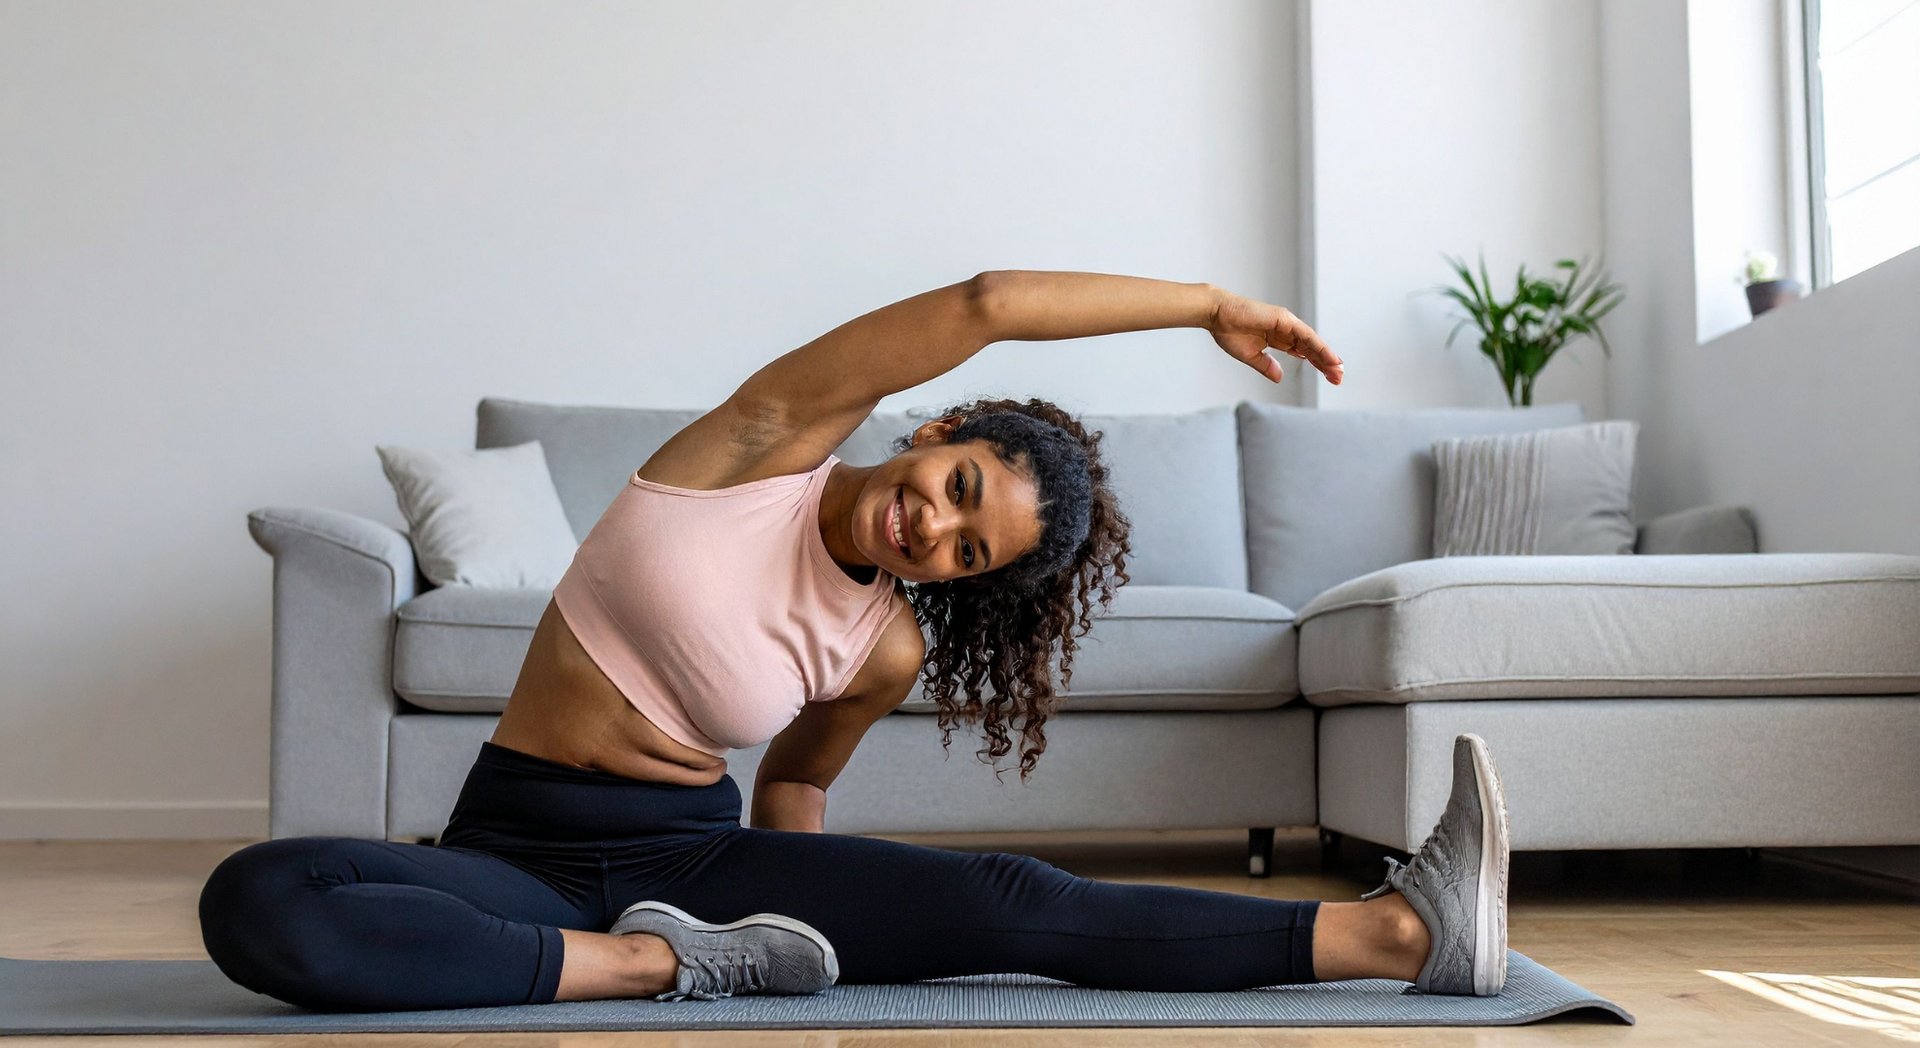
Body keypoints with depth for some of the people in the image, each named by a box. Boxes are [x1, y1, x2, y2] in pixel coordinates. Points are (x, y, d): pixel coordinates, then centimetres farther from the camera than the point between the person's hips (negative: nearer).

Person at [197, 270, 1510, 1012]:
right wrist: (1208, 302, -10)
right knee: (257, 901, -34)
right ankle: (662, 967, -25)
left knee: (1009, 904, -21)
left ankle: (1399, 932, -20)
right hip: (515, 850, -1)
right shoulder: (769, 442, -9)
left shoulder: (886, 651, -1)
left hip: (694, 855, 2)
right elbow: (986, 303, -18)